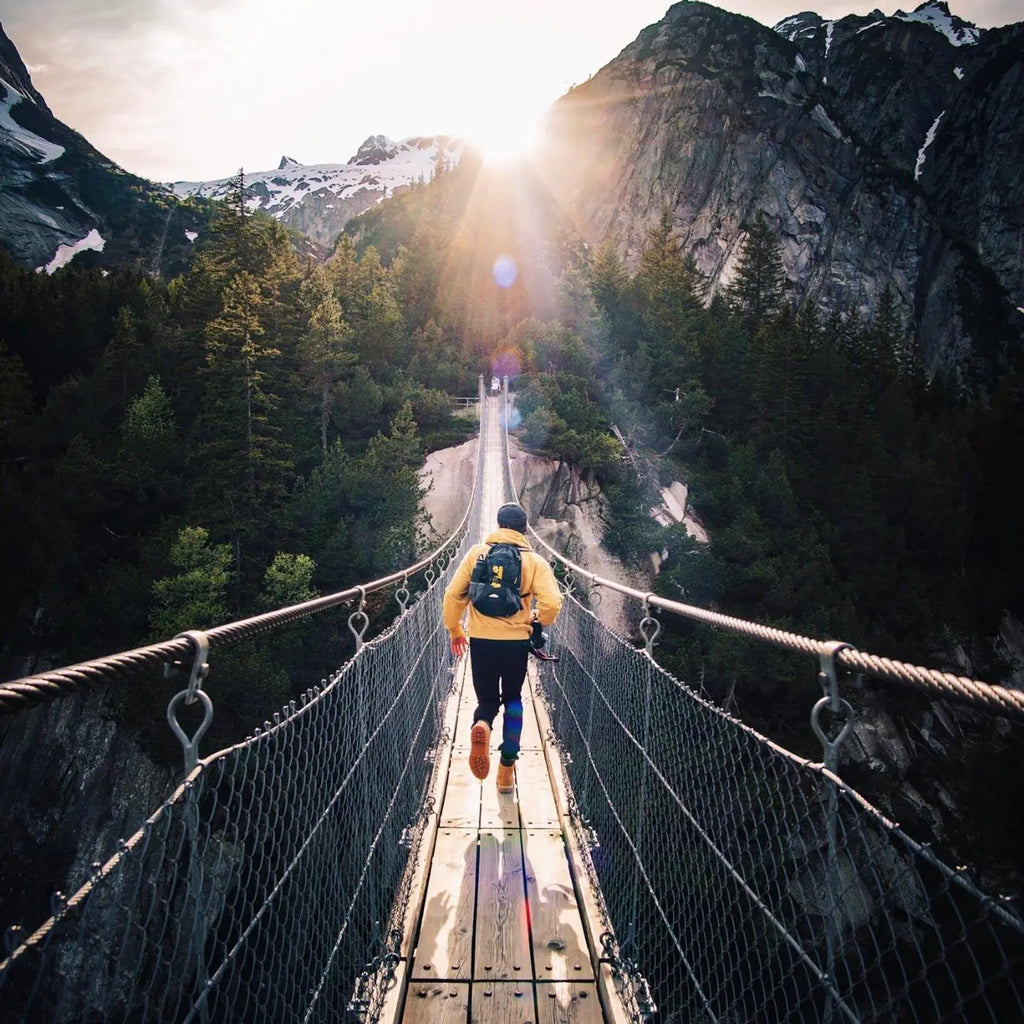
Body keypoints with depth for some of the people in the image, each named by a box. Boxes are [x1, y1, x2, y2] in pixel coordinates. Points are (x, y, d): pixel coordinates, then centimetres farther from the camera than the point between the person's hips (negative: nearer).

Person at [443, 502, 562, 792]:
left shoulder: (477, 553, 1)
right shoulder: (535, 561, -2)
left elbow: (453, 595, -1)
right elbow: (552, 603, -12)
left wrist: (455, 630, 13)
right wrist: (537, 621, 10)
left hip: (480, 640, 0)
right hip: (517, 641, 0)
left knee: (487, 700, 16)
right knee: (513, 700, 21)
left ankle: (482, 726, -20)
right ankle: (507, 770, 16)